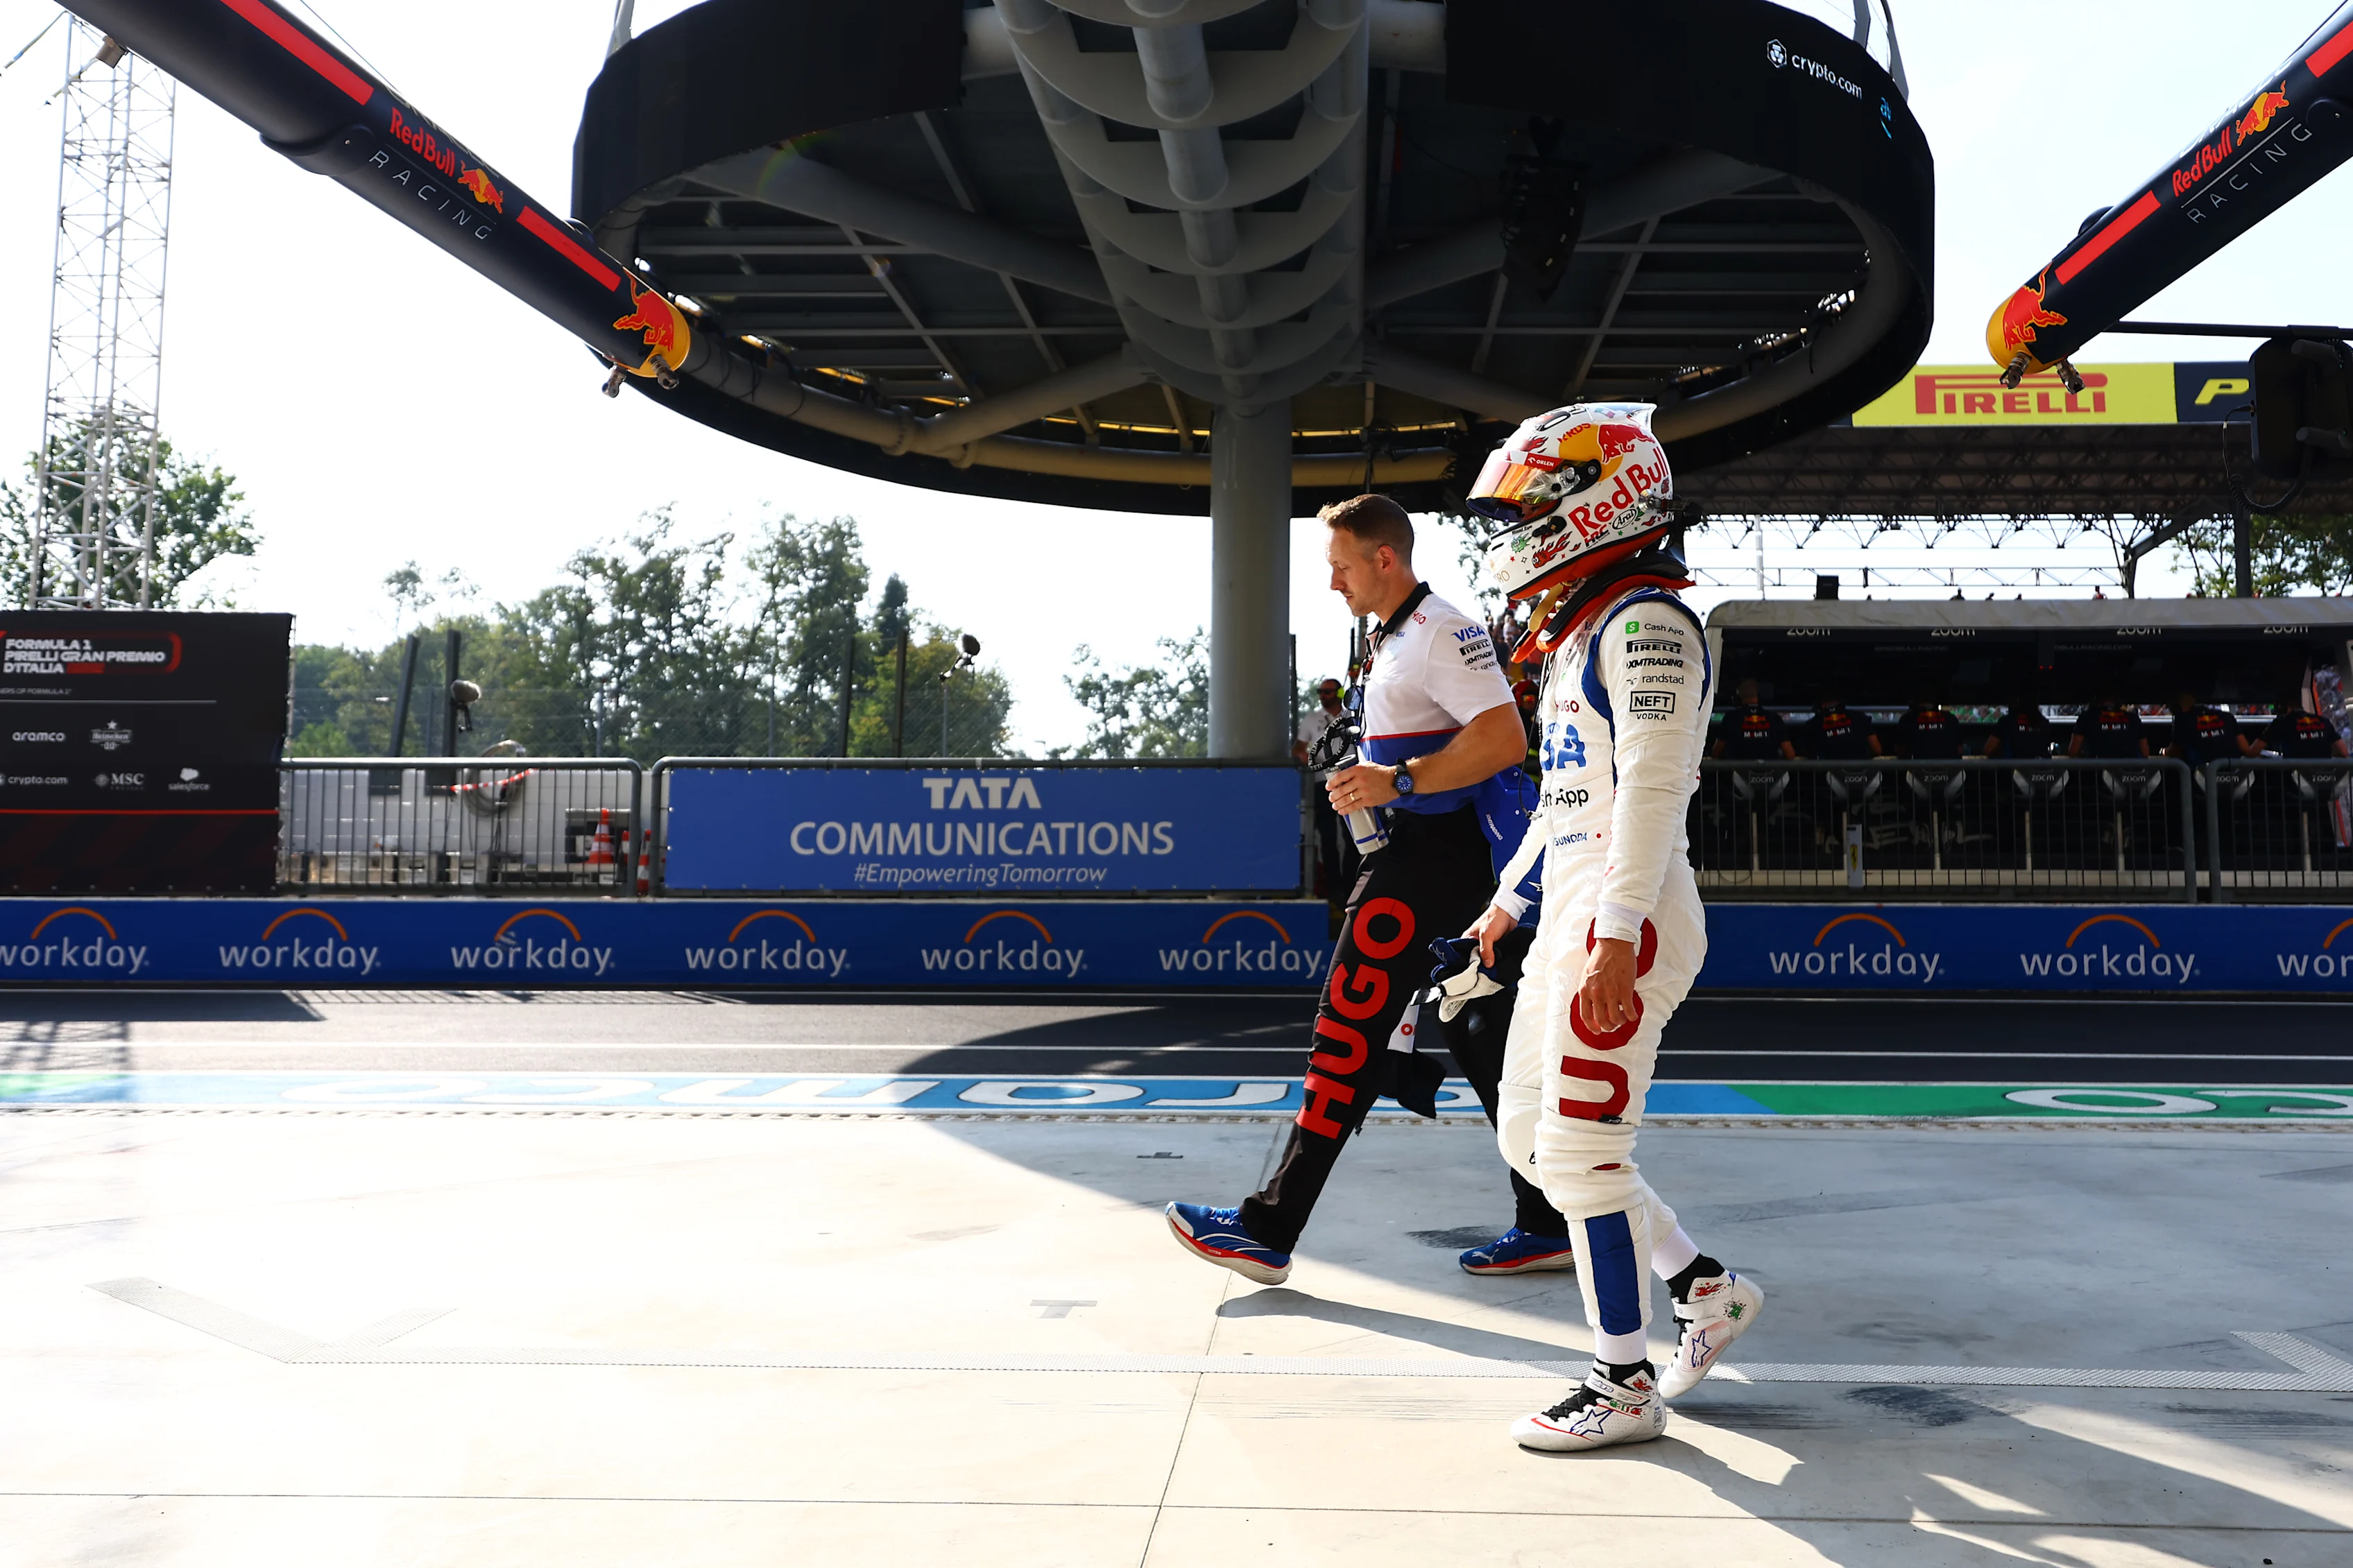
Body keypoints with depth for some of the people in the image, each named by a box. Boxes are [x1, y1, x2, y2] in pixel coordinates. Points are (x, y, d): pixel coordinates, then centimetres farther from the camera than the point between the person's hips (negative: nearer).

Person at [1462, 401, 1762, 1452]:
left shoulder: (1645, 624, -12)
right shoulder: (1579, 633, 19)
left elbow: (1653, 787, -21)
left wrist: (1616, 933, -26)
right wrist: (1509, 899, 30)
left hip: (1623, 924, -10)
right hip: (1569, 914, 10)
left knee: (1581, 1154, -4)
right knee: (1528, 1139, 14)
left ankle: (1625, 1387, 10)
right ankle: (1705, 1288, 27)